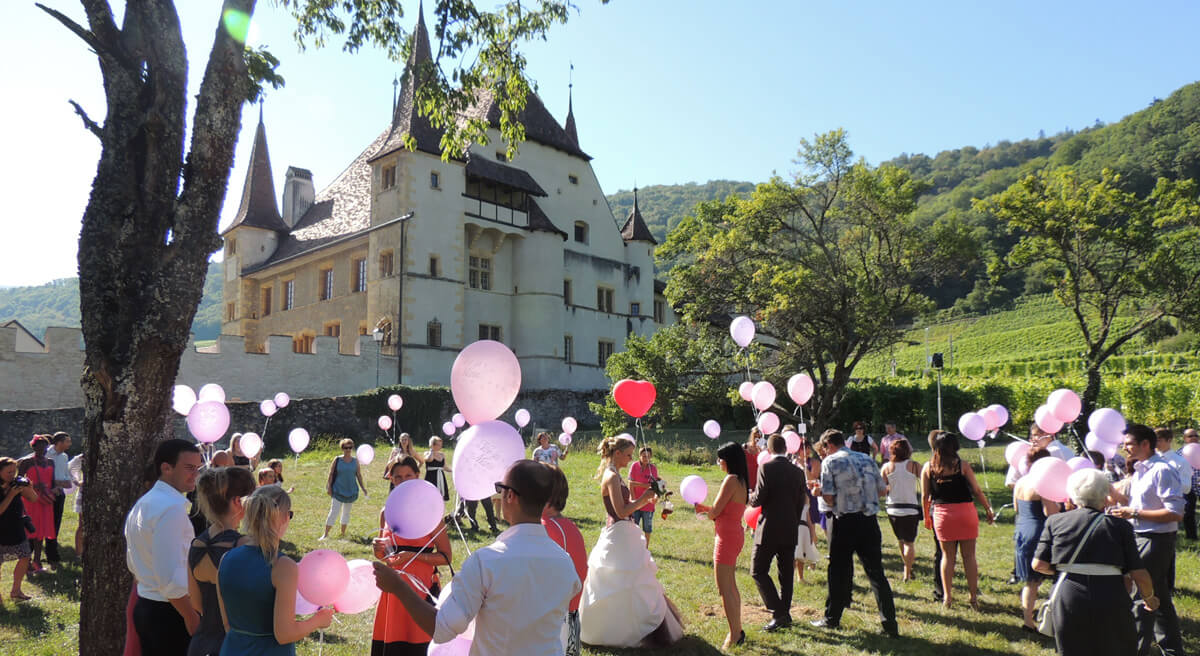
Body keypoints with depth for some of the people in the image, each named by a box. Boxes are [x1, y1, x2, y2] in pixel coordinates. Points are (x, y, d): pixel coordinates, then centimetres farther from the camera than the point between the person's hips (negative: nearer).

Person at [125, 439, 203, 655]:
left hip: (144, 606, 10)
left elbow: (134, 565, 21)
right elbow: (171, 578, -25)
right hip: (170, 613, -10)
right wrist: (192, 618, -18)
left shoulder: (143, 503, 13)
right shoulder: (172, 507, -20)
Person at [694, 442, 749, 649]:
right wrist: (706, 508, 8)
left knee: (724, 588, -4)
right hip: (735, 533, 10)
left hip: (727, 536, -10)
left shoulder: (731, 480, -19)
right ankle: (737, 631, 27)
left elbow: (715, 513, -16)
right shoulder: (741, 480, 10)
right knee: (731, 586, 19)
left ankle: (734, 635, 0)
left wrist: (703, 509, 4)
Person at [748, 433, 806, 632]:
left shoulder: (766, 468, -11)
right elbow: (800, 503, 11)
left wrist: (750, 496, 9)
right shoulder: (798, 471, 6)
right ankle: (785, 614, 19)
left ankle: (779, 613, -8)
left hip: (769, 529, -6)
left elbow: (758, 499, -14)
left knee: (758, 571, 0)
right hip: (791, 530, 6)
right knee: (786, 573, 14)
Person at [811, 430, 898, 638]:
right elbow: (882, 490, 12)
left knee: (839, 572, 9)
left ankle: (832, 618, 21)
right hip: (869, 521, 4)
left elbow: (828, 497, -9)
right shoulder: (866, 458, 9)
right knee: (876, 573, 6)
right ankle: (890, 625, 4)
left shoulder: (830, 462, -4)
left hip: (844, 522, -3)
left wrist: (818, 490, 11)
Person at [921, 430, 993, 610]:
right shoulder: (962, 465, -5)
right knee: (969, 555, 8)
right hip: (965, 511, -1)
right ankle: (973, 596, 13)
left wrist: (926, 515, 15)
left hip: (941, 513, 1)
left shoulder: (928, 467, -1)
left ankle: (947, 596, 13)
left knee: (947, 556, 11)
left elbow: (925, 496, 2)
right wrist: (989, 510, 10)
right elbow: (977, 491, -2)